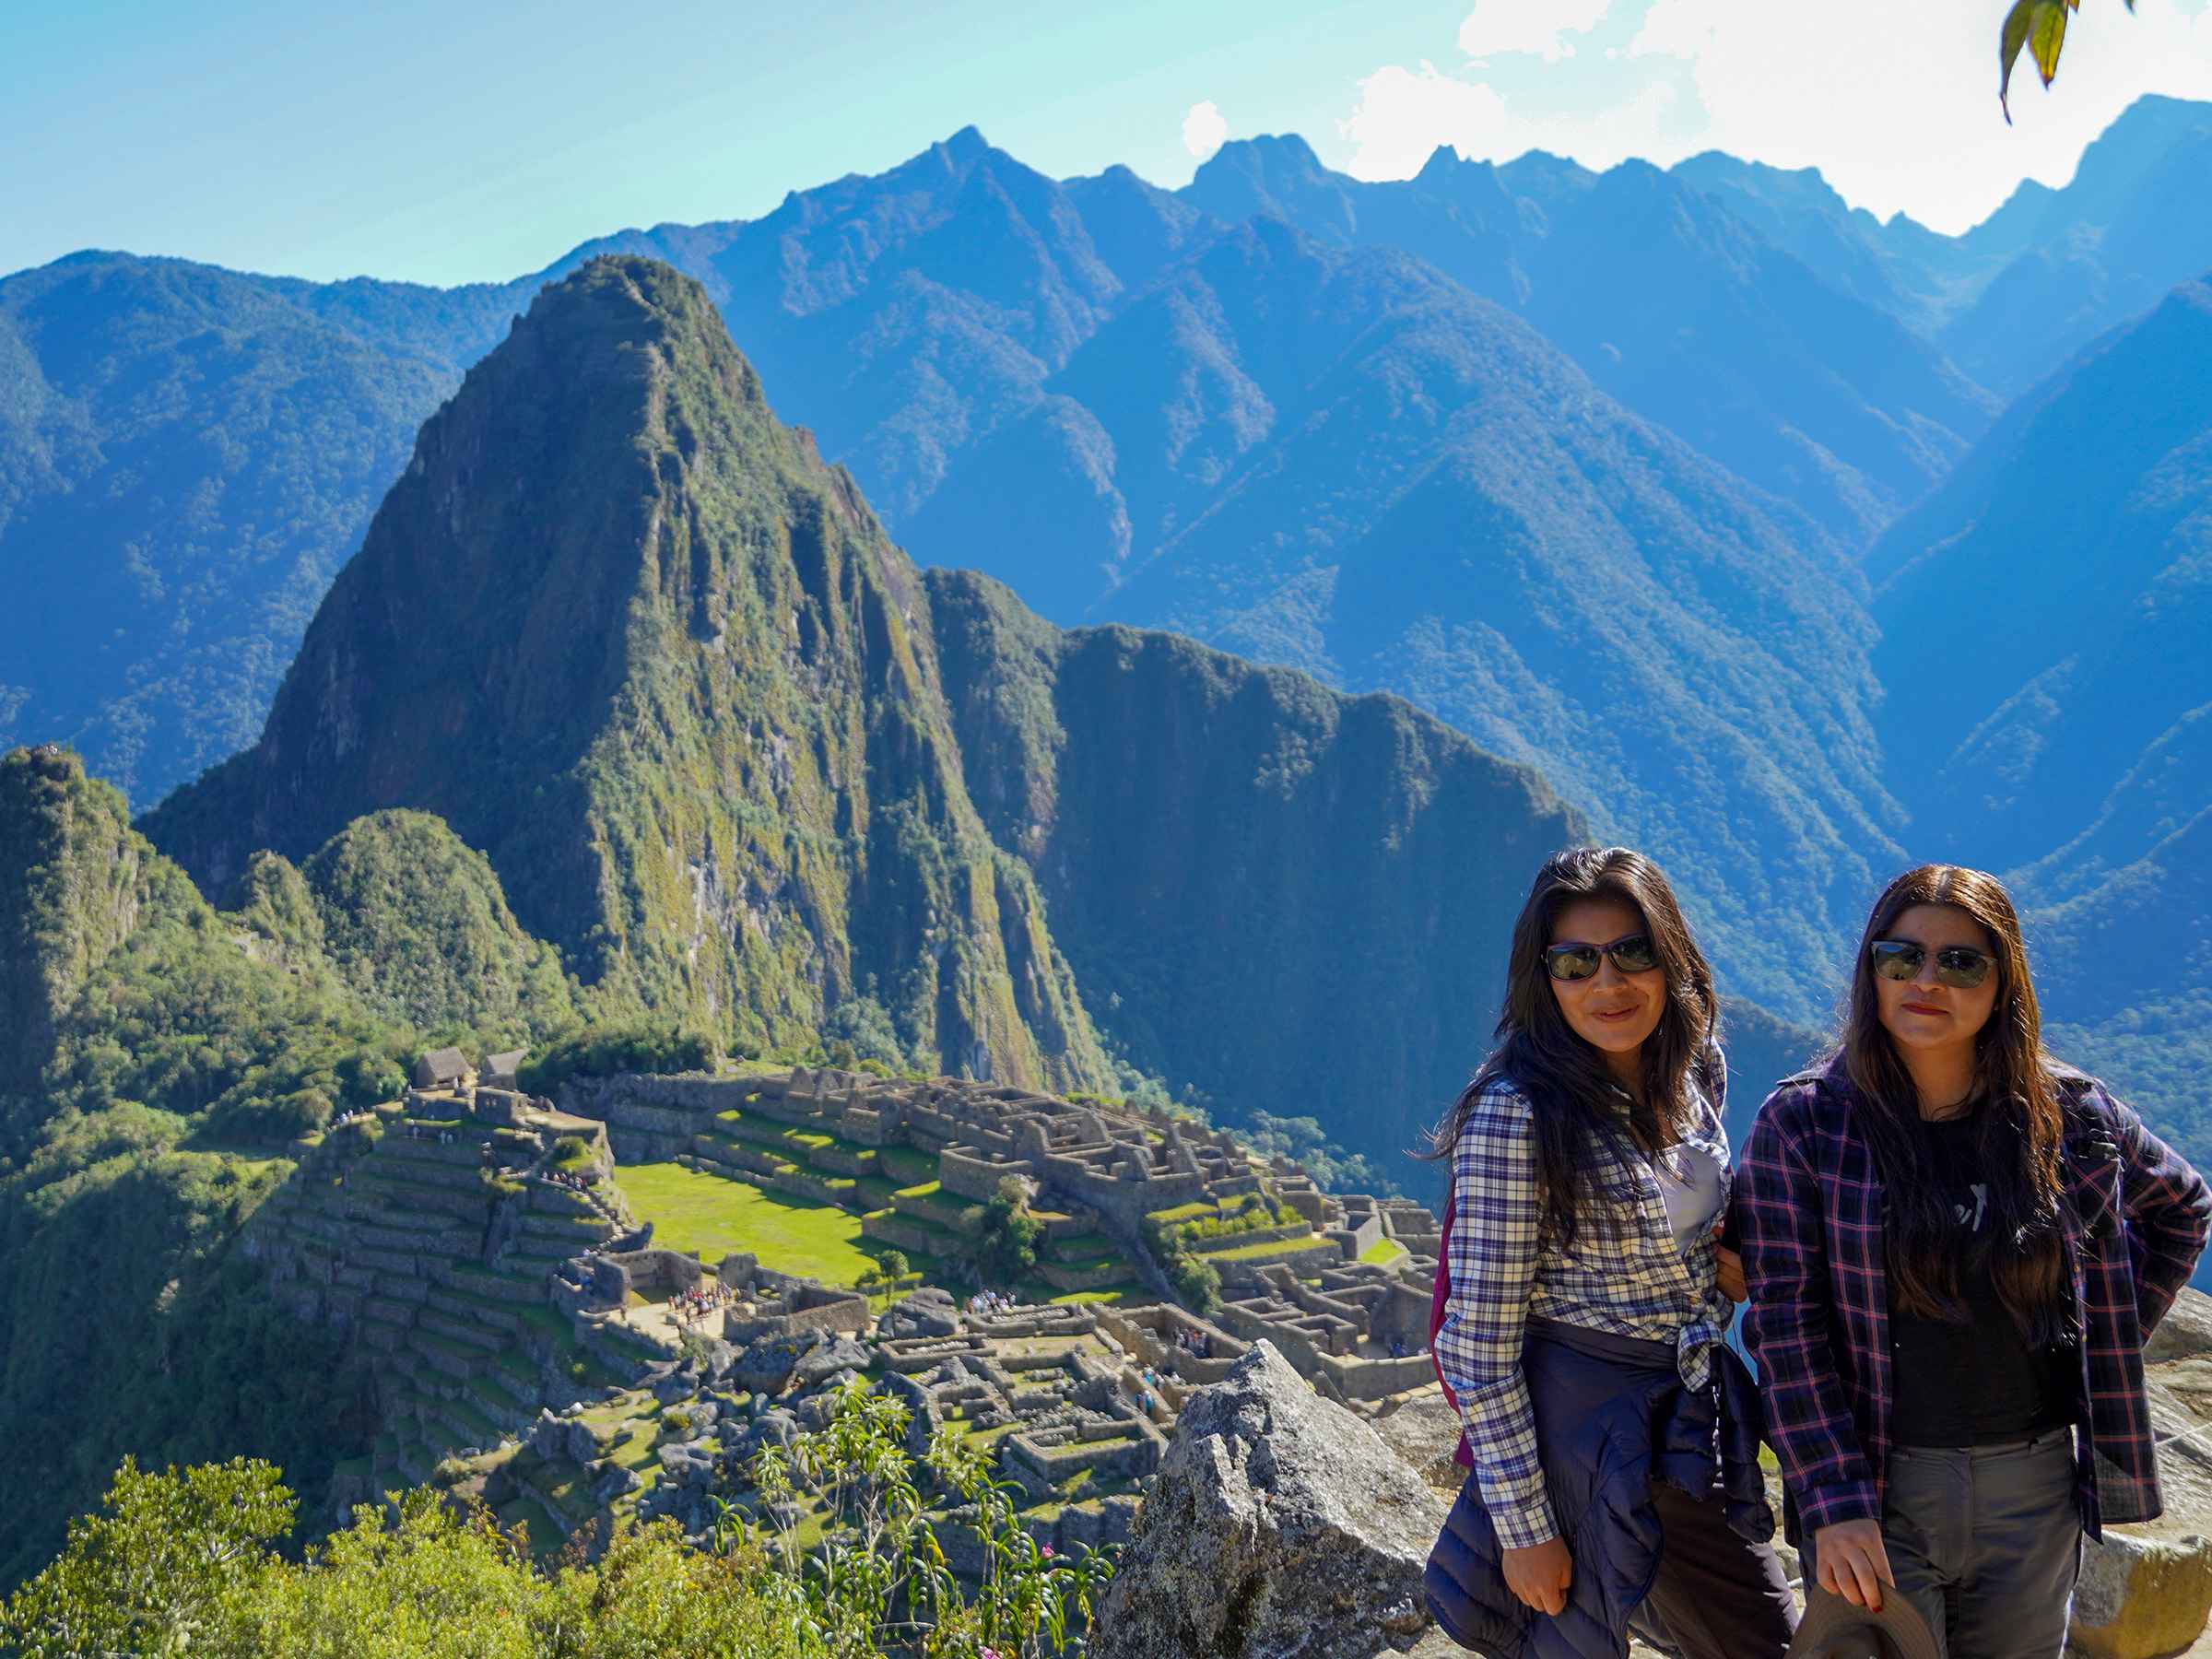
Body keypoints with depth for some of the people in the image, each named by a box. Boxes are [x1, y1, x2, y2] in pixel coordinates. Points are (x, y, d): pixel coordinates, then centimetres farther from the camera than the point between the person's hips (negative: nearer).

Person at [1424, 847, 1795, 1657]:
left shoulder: (1697, 1067, 0)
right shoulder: (1515, 1114, -21)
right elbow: (1477, 1345, -18)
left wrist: (1727, 1265, -2)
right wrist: (1524, 1527, -17)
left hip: (1691, 1418, 7)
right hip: (1583, 1428, -7)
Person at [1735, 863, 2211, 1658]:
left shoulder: (2070, 1116, 0)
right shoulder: (1801, 1124, -8)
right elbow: (1786, 1324, -10)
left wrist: (2106, 1342, 9)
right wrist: (1833, 1505, -16)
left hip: (2035, 1489, 3)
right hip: (1876, 1490, -2)